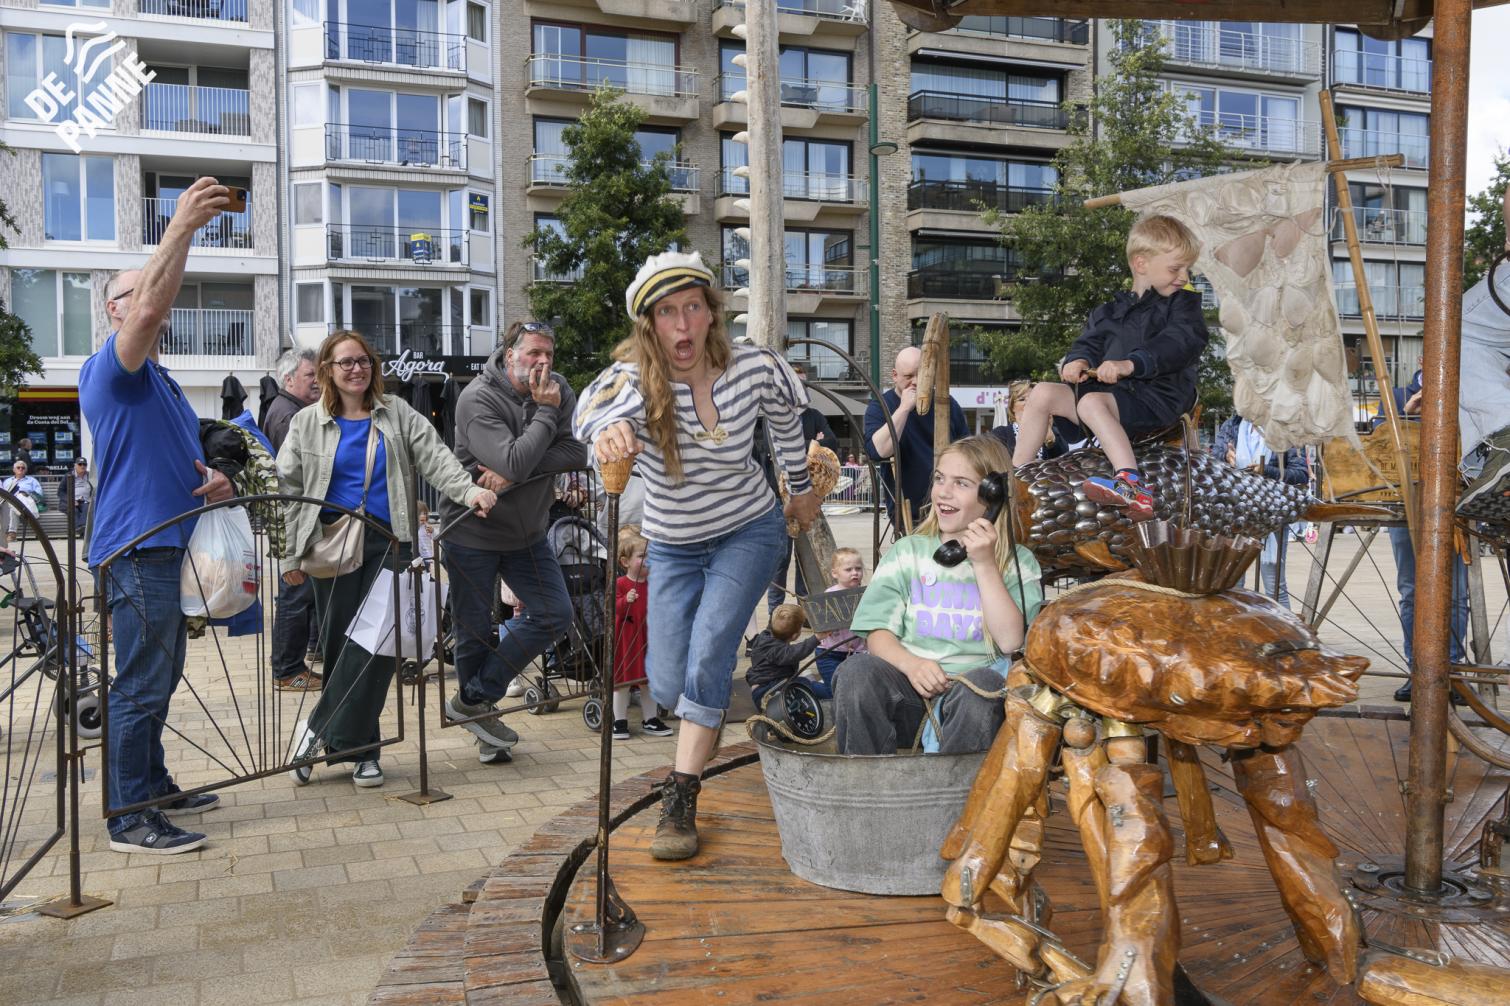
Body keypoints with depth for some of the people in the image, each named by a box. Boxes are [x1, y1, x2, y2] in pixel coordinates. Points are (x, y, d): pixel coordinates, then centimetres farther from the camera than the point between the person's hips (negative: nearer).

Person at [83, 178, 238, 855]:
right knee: (139, 685, -7)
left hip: (169, 545, 9)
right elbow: (150, 308, -26)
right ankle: (129, 819, 0)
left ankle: (153, 787, 28)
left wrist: (211, 481, 7)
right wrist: (182, 226, -30)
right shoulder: (112, 369, -7)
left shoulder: (162, 383, 22)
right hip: (134, 551, -9)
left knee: (159, 679, 16)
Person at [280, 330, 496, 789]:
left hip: (388, 543, 0)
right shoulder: (307, 423, 8)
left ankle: (321, 728, 4)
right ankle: (361, 748, 14)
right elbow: (287, 491, 7)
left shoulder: (398, 415, 9)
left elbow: (436, 458, -3)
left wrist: (468, 491, -21)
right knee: (339, 643, 1)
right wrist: (289, 555, 2)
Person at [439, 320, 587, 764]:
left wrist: (514, 474, -25)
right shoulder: (478, 400, -21)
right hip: (473, 532, -5)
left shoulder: (558, 390, -4)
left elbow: (577, 452, -16)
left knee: (555, 615, 1)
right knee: (475, 632, 4)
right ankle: (474, 705, 29)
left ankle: (474, 700, 13)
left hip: (527, 532, 6)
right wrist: (545, 412, -24)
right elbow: (515, 462, -33)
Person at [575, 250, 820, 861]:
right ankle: (711, 714, 43)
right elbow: (594, 409, -46)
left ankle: (681, 803, -9)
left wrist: (801, 486, 17)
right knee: (668, 688, 4)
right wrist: (608, 431, -71)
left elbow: (787, 418, 5)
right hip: (673, 546, 2)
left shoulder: (755, 369, -17)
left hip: (748, 533, -1)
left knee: (707, 655, -20)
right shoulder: (634, 378, -22)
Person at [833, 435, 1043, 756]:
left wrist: (984, 564, -10)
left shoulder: (1018, 562, 9)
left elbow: (1011, 641, -5)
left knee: (983, 683, -35)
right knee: (856, 671, -28)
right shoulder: (907, 553, 13)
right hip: (909, 688, 2)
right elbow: (877, 633, 4)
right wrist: (910, 663, -17)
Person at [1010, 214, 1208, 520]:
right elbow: (1090, 342, 15)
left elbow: (1179, 343, -14)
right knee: (1042, 393, -4)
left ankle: (1132, 485, -51)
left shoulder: (1183, 304, 3)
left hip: (1157, 397, -6)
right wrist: (1079, 360, -13)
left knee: (1091, 402, -34)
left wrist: (1130, 364, -30)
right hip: (1113, 391, 7)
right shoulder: (1110, 312, 21)